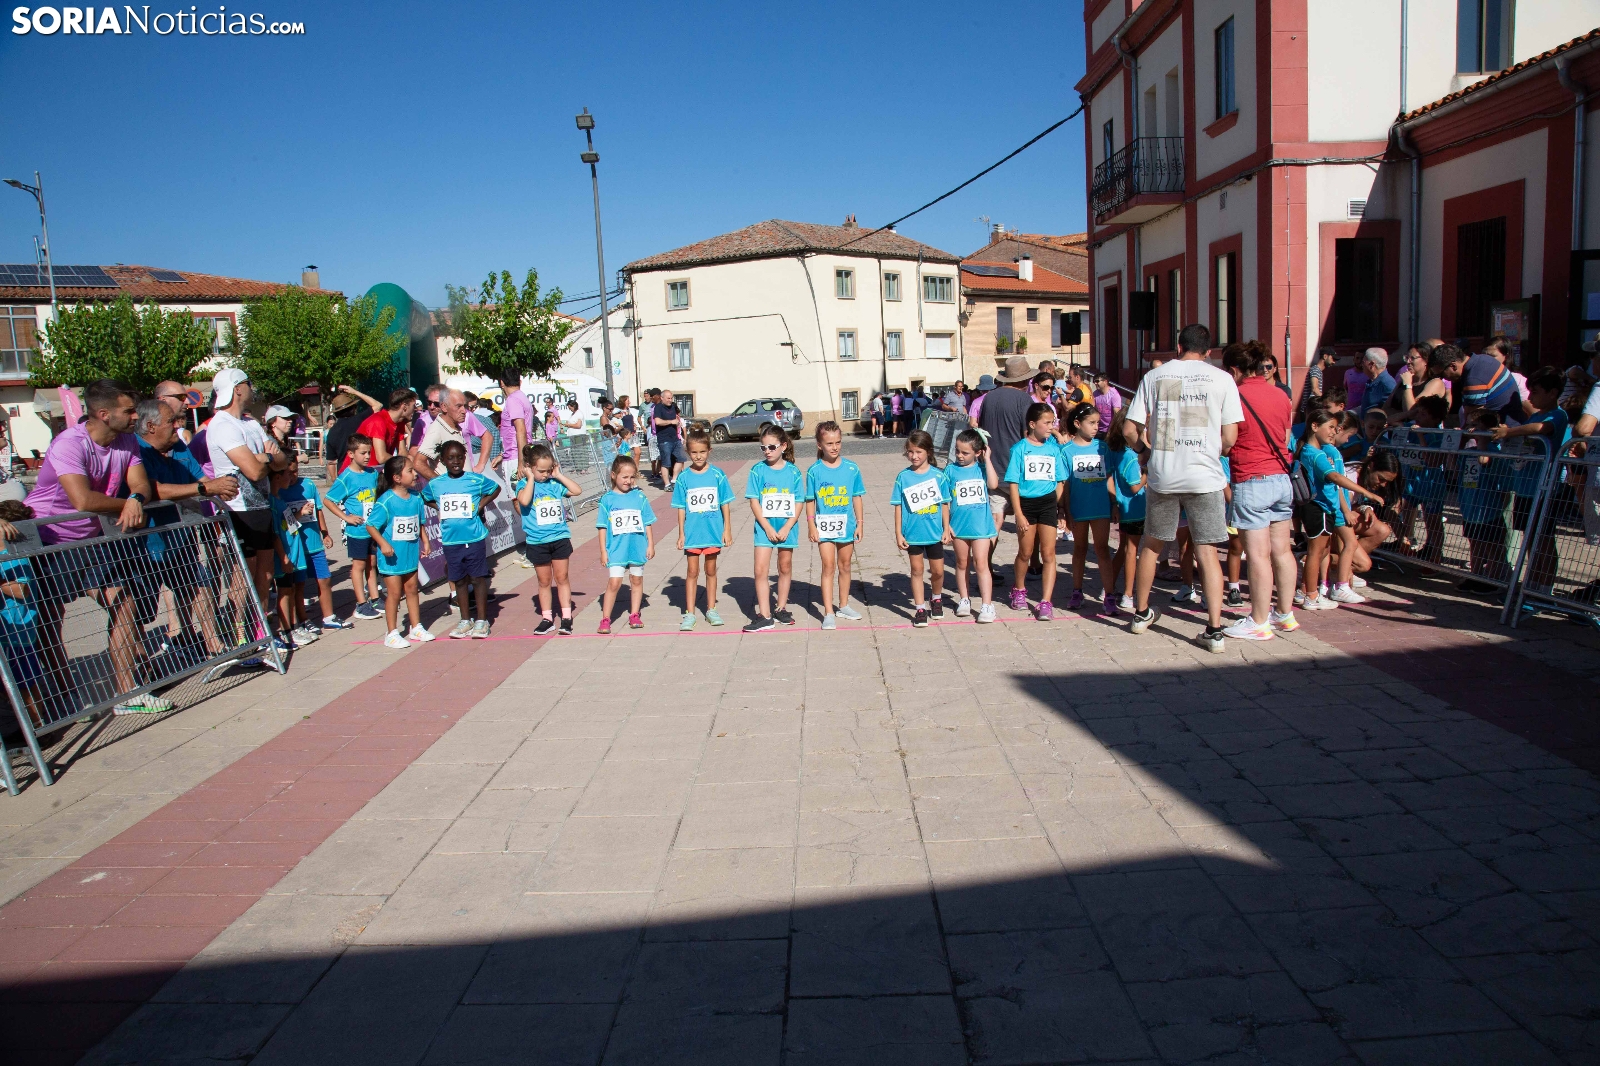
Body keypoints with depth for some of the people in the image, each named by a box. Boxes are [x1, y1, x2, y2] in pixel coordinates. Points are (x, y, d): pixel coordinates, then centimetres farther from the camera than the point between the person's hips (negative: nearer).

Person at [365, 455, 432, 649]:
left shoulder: (416, 498, 0)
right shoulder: (386, 501, -18)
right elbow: (371, 525, -17)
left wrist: (425, 541, 3)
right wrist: (383, 543, -26)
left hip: (411, 553, 6)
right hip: (392, 556, -6)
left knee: (412, 589, 16)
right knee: (395, 593, 1)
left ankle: (416, 628, 29)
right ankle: (392, 634, 12)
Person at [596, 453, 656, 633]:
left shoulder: (639, 497, 1)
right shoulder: (607, 499, -3)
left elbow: (647, 523, 6)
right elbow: (602, 527, -1)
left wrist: (651, 545, 3)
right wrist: (603, 550, -4)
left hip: (637, 548, 2)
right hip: (616, 550, -2)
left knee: (637, 581, 12)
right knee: (614, 583, -7)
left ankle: (634, 615, 25)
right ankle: (605, 619, 2)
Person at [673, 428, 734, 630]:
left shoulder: (717, 475, -4)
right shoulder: (684, 478, -3)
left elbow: (725, 504, 0)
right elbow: (681, 508, 1)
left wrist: (727, 529, -1)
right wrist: (681, 533, -1)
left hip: (713, 531, 0)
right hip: (692, 533, 0)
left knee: (711, 570, 12)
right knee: (692, 571, 4)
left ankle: (711, 610, 23)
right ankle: (689, 613, 9)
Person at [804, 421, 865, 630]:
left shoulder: (851, 469, -1)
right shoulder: (814, 471, -6)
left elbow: (857, 497, 4)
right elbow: (810, 501, -2)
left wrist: (860, 523, 3)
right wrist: (811, 526, -6)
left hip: (846, 525, 2)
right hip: (824, 526, -2)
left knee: (845, 566, 14)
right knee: (828, 567, -6)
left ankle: (843, 605, 30)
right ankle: (828, 613, -3)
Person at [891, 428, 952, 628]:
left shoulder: (938, 475, -5)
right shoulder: (903, 477, -5)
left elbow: (944, 504, 2)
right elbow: (898, 506, -2)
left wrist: (946, 529, 2)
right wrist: (898, 534, -5)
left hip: (934, 532, 0)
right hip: (912, 533, 0)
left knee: (937, 570, 9)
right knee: (917, 570, 9)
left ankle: (937, 598, 36)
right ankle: (919, 608, 18)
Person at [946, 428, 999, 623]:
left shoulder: (982, 468, -1)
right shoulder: (951, 470, -1)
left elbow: (993, 484, -20)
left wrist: (987, 460, -13)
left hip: (981, 525, -2)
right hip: (959, 525, 2)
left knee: (981, 564, -3)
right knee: (962, 563, 14)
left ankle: (987, 605, -1)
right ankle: (964, 600, 27)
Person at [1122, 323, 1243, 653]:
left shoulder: (1154, 376, 5)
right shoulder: (1222, 379, 1)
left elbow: (1129, 429, 3)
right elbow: (1230, 437, -2)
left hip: (1162, 474, 1)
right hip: (1205, 476, -1)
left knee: (1152, 545, 18)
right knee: (1207, 551, 3)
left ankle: (1141, 613, 31)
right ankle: (1214, 630, -2)